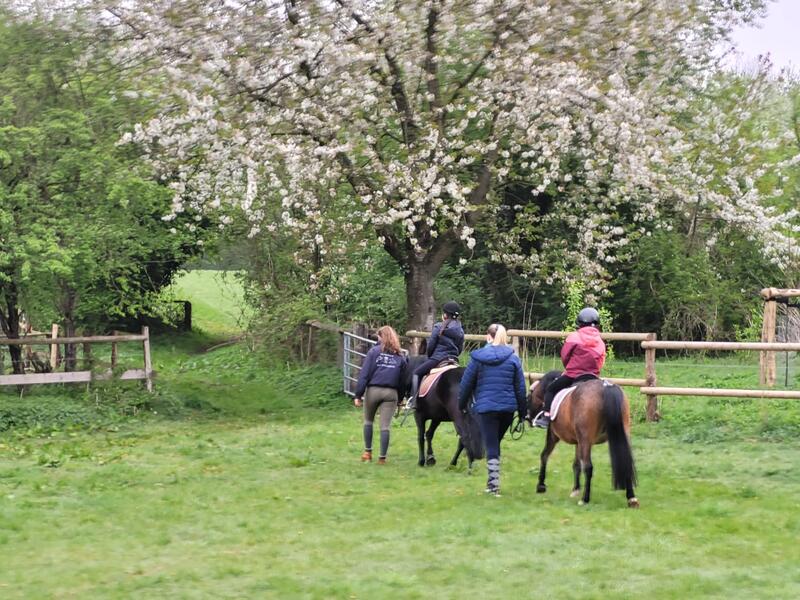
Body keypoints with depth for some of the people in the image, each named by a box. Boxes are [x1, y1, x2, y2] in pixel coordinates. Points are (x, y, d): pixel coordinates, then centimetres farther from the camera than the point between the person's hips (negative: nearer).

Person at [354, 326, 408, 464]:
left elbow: (364, 374, -6)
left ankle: (368, 452, 22)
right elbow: (402, 380, 9)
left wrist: (358, 394, -6)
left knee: (368, 421, 19)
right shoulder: (401, 356, 7)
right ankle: (382, 457, 0)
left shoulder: (374, 351, -1)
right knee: (385, 426, 1)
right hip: (391, 393, 1)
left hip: (373, 390, -1)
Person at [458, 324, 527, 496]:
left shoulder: (478, 358, -3)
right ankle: (492, 480, 23)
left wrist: (462, 405, 15)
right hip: (508, 407, 3)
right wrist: (523, 411, 10)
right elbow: (520, 387, 3)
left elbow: (466, 384, 2)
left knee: (491, 447, 0)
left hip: (485, 407, -2)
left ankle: (494, 484, -5)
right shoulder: (513, 359, 1)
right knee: (496, 443, 19)